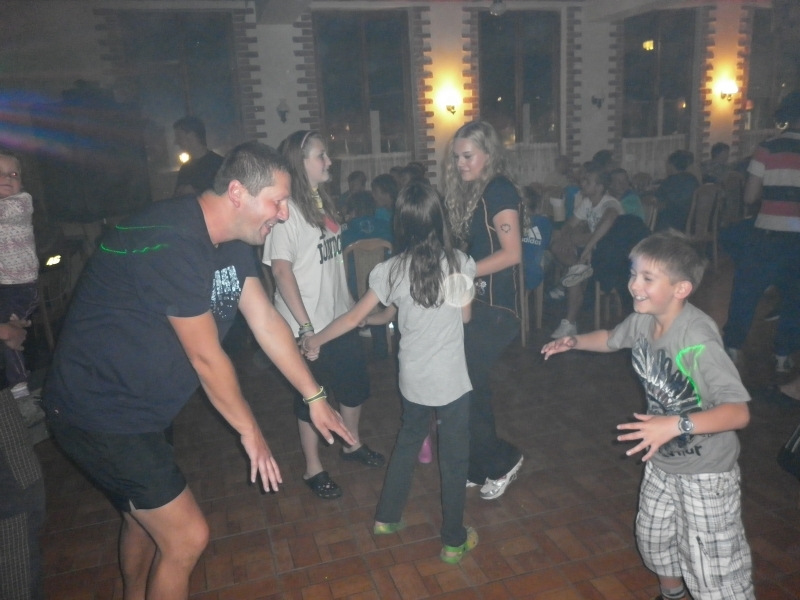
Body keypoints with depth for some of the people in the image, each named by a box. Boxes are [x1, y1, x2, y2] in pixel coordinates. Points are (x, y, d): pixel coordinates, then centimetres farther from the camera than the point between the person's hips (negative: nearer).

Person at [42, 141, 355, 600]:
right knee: (187, 536, -3)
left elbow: (267, 321, 2)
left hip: (146, 406, 9)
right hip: (100, 412, -9)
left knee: (145, 518, 26)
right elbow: (206, 358, -23)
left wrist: (314, 396, 5)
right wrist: (251, 432, -10)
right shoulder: (171, 243, -30)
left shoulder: (234, 240, -2)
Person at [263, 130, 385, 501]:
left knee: (356, 385, 19)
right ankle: (313, 469, 28)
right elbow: (281, 270, -20)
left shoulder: (322, 202, 8)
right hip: (309, 325, -8)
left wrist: (351, 302, 12)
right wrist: (305, 327, -21)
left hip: (339, 317, 8)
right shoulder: (287, 211, -17)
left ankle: (352, 445, 43)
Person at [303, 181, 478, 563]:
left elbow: (356, 317, -1)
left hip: (413, 379, 3)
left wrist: (315, 340, 14)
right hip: (452, 380, -2)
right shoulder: (460, 263, -10)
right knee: (454, 459, 12)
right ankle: (454, 540, 26)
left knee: (406, 444, 24)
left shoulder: (392, 270, -8)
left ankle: (386, 517, 40)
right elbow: (465, 315, 4)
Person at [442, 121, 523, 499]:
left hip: (495, 307, -8)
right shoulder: (473, 192, 14)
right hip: (477, 302, 8)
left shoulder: (499, 190, -11)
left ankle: (502, 460, 16)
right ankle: (481, 468, 28)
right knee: (470, 384, 13)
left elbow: (512, 253, -18)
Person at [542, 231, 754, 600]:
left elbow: (739, 412, -32)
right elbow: (610, 339, 13)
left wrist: (677, 425, -44)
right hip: (662, 462, 7)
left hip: (705, 472, -7)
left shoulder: (697, 339, -31)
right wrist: (574, 342, -2)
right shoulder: (642, 321, -10)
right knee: (654, 541, 25)